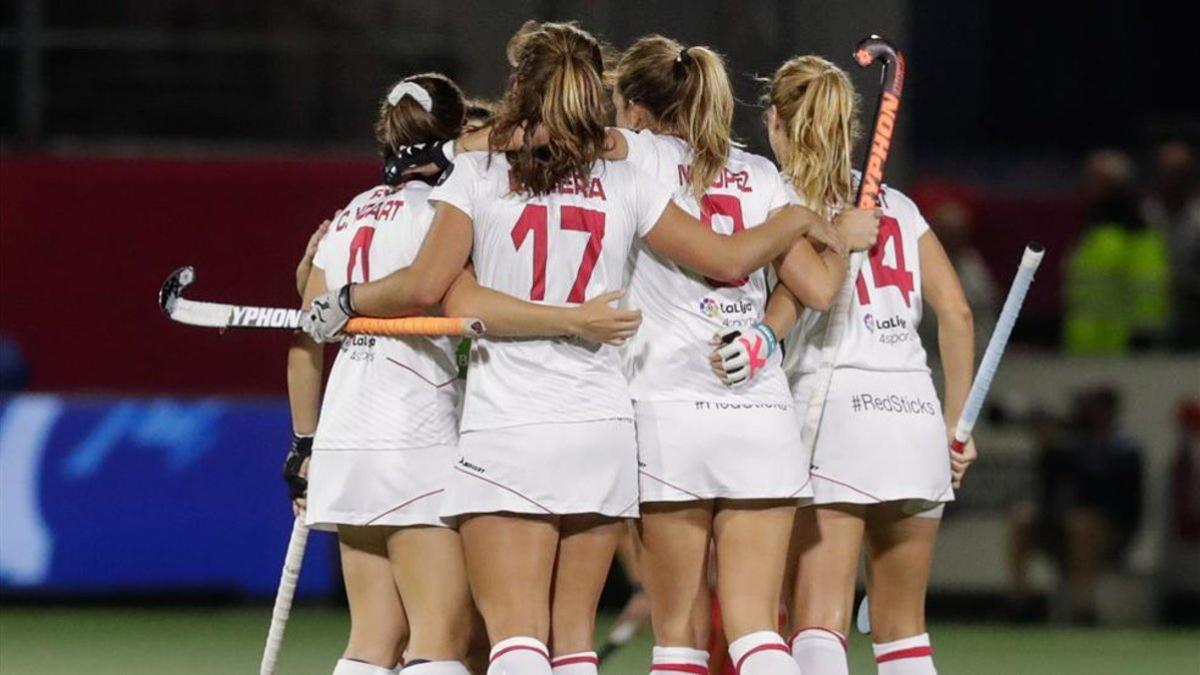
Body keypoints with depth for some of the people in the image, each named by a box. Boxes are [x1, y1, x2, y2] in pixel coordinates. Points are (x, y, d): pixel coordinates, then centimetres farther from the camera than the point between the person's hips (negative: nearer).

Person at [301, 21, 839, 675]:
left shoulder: (477, 174, -2)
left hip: (506, 430, -3)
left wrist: (347, 301, 8)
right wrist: (796, 220, 29)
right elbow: (728, 258, 10)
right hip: (603, 427, 3)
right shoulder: (623, 185, 6)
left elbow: (426, 285, -10)